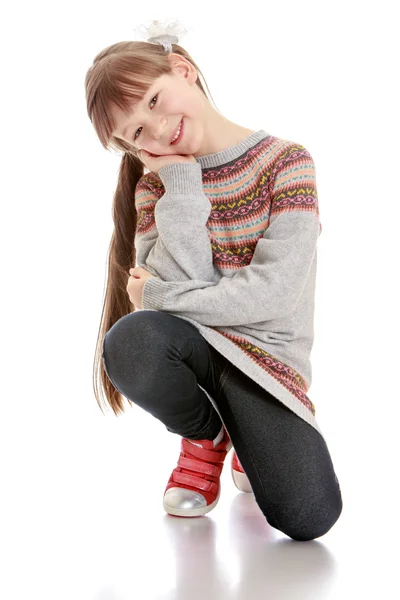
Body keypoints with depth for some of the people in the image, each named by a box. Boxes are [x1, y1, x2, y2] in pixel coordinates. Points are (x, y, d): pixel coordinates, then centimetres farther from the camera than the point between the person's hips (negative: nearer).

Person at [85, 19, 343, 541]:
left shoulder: (286, 161, -5)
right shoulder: (158, 182, 5)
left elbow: (276, 292, -16)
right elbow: (182, 285, -11)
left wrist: (156, 296, -12)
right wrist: (182, 183, -14)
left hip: (265, 351, -2)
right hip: (188, 342, 2)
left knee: (309, 518, -23)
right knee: (128, 341, -35)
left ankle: (249, 442, 16)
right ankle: (206, 434, 0)